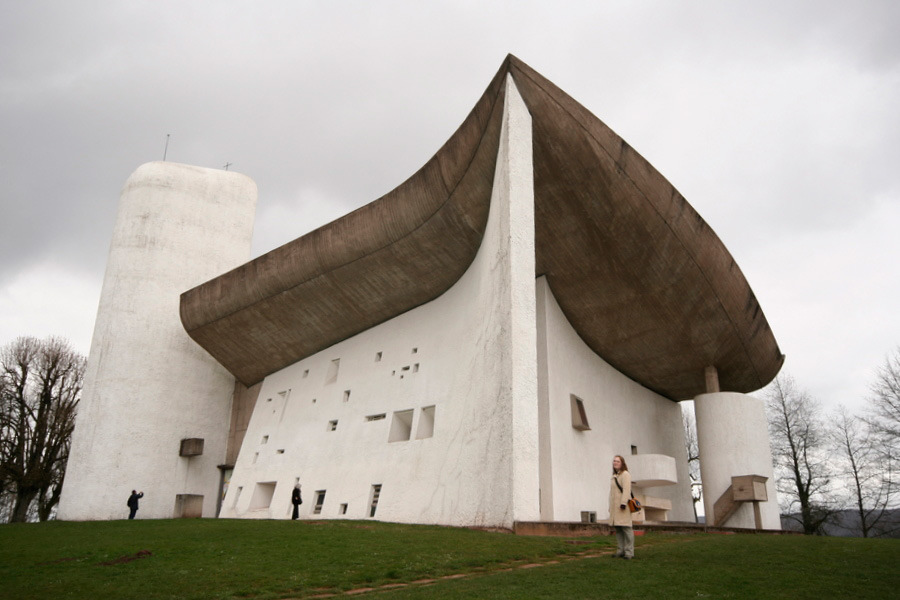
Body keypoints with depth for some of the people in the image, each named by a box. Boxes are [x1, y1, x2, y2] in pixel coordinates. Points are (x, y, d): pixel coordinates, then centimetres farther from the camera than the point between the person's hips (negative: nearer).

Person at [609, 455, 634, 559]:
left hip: (622, 505, -9)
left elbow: (627, 489, -15)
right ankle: (620, 551, 12)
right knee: (618, 529, 9)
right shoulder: (614, 476, 22)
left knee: (626, 528, -9)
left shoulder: (625, 474, -5)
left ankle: (629, 552, -8)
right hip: (615, 506, 9)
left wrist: (623, 503, -23)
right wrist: (611, 507, 20)